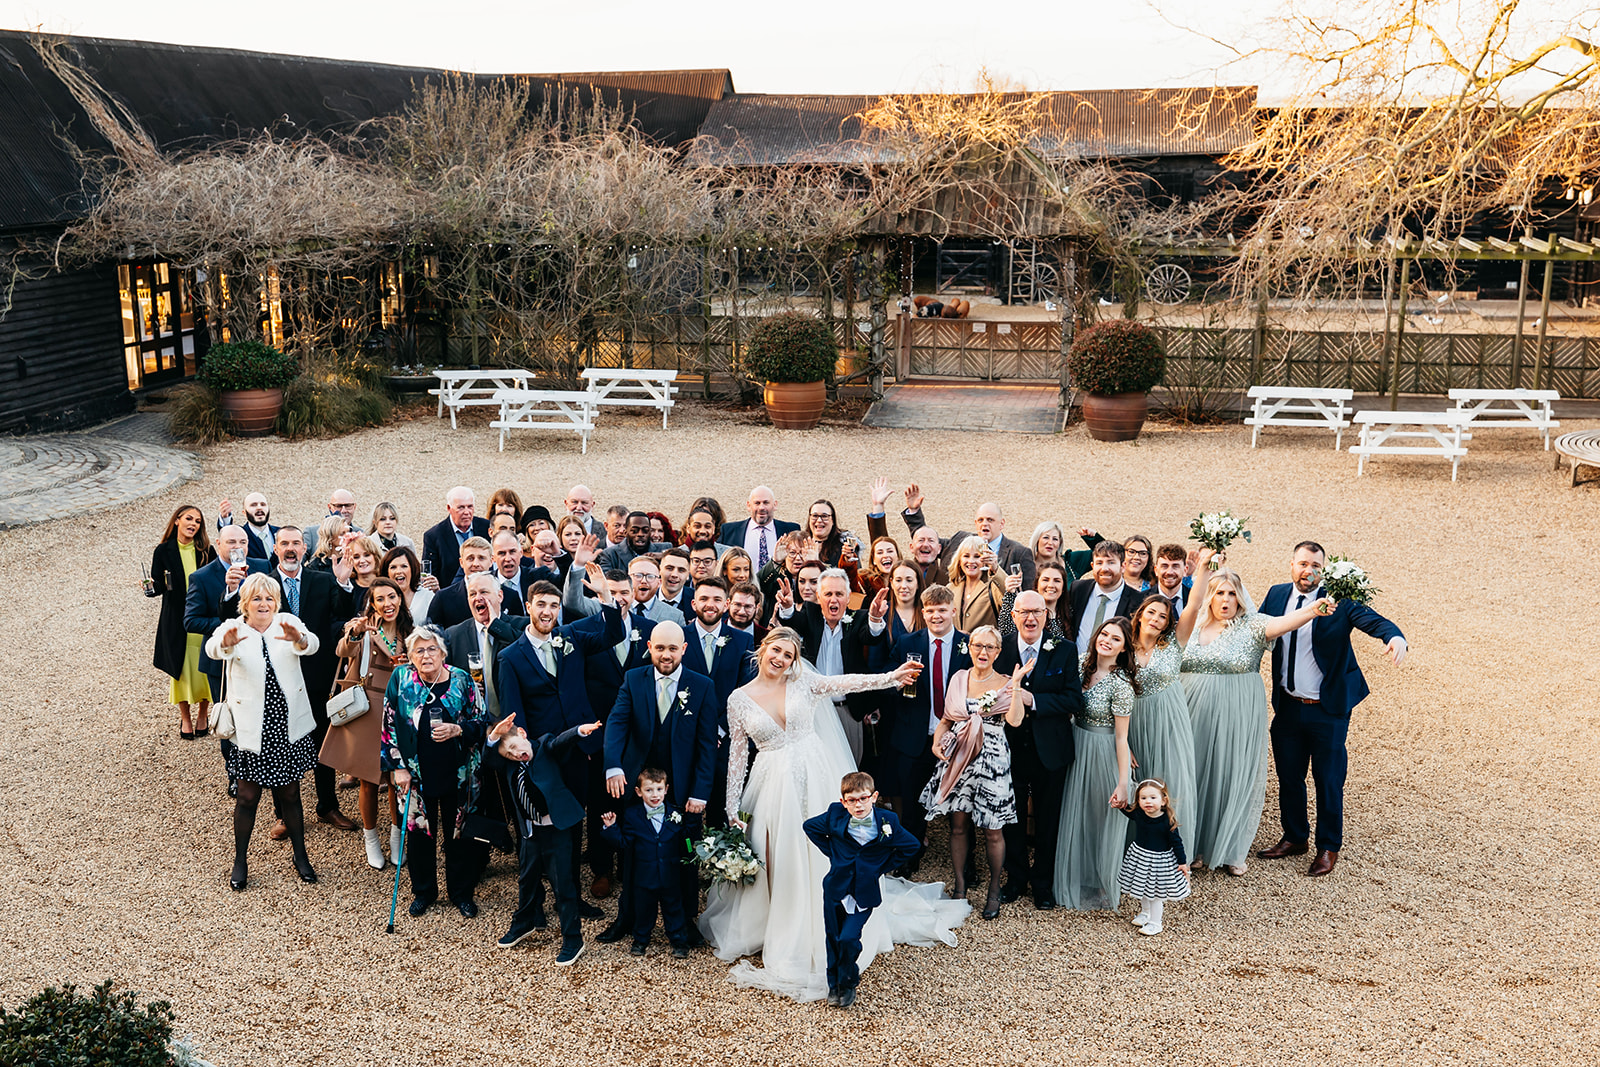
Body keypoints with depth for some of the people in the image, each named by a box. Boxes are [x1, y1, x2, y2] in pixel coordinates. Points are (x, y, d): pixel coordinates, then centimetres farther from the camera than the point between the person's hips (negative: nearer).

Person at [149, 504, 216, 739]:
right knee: (182, 669, 4)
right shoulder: (164, 551, 0)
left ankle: (203, 715, 23)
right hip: (177, 621, -1)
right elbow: (159, 585, -1)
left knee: (205, 668, 4)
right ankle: (185, 718, 22)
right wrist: (152, 587, -22)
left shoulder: (206, 550, 2)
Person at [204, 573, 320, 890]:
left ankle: (301, 856, 27)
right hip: (251, 728, -1)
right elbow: (212, 648, -27)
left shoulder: (288, 624, -2)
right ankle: (240, 862, 24)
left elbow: (310, 644, -23)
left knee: (290, 793, 13)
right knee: (247, 796, 7)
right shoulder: (233, 629, -5)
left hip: (288, 726, 1)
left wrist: (299, 639, -48)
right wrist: (226, 643, -52)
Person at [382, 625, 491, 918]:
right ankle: (423, 891, 31)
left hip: (457, 773, 0)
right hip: (416, 773, 0)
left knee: (458, 831, 9)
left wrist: (458, 730, -18)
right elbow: (389, 726, 0)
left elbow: (482, 721, 0)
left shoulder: (461, 679, -5)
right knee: (418, 831, 10)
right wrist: (398, 767, -5)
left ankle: (462, 893, 27)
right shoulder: (401, 678, -4)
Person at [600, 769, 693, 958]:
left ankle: (679, 942, 30)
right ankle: (641, 940, 38)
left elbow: (685, 841, 1)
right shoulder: (631, 815, -8)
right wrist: (611, 828, -18)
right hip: (644, 877, 0)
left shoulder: (676, 813, -5)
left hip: (671, 877, 0)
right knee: (643, 910, 16)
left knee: (674, 909, 13)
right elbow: (623, 844, -8)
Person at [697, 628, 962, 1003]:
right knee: (778, 862, 3)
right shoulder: (739, 699, 1)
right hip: (773, 785, 0)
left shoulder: (803, 683, 0)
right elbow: (736, 755, 4)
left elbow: (844, 683, -15)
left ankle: (818, 935, 20)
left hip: (814, 778, 0)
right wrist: (733, 809, 3)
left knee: (819, 857, 4)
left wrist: (891, 677, -30)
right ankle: (784, 938, 20)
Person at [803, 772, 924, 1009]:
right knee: (833, 939, 11)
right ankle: (834, 984, 35)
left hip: (864, 893, -2)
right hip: (836, 889, 2)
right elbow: (810, 827, 8)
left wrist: (883, 866, -1)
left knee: (848, 939, -12)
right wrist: (831, 853, 3)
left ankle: (848, 983, 15)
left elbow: (912, 846, 1)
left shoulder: (888, 821, -14)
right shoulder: (835, 816, -11)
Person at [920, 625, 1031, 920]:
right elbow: (946, 719, 16)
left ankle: (994, 892, 19)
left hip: (991, 760, -3)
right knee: (958, 825, 8)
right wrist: (937, 741, -2)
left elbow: (1015, 720, -17)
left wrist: (1017, 683, -20)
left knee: (992, 830, 2)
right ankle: (959, 887, 22)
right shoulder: (958, 679, 9)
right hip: (957, 758, 3)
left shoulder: (1005, 684, -1)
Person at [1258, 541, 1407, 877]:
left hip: (1327, 710, -4)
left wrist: (1395, 637, -47)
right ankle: (1294, 837, 35)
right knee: (1288, 776, 16)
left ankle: (1329, 847, 25)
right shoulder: (1277, 595, 2)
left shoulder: (1339, 600, -12)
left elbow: (1372, 620, -25)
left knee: (1328, 780, 7)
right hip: (1288, 707, 4)